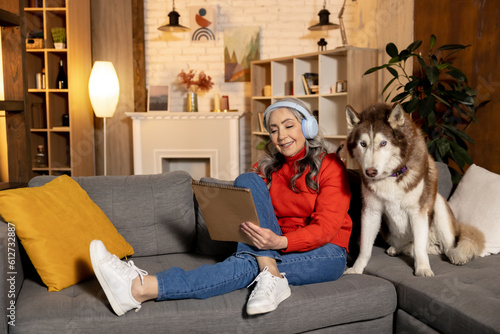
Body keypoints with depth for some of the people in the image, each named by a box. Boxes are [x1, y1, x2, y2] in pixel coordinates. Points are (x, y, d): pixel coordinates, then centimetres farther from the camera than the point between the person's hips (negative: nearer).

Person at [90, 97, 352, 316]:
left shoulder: (329, 167, -4)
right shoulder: (266, 168, 12)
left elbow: (326, 228, -16)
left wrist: (281, 242, -35)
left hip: (323, 253, -5)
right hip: (276, 246, 5)